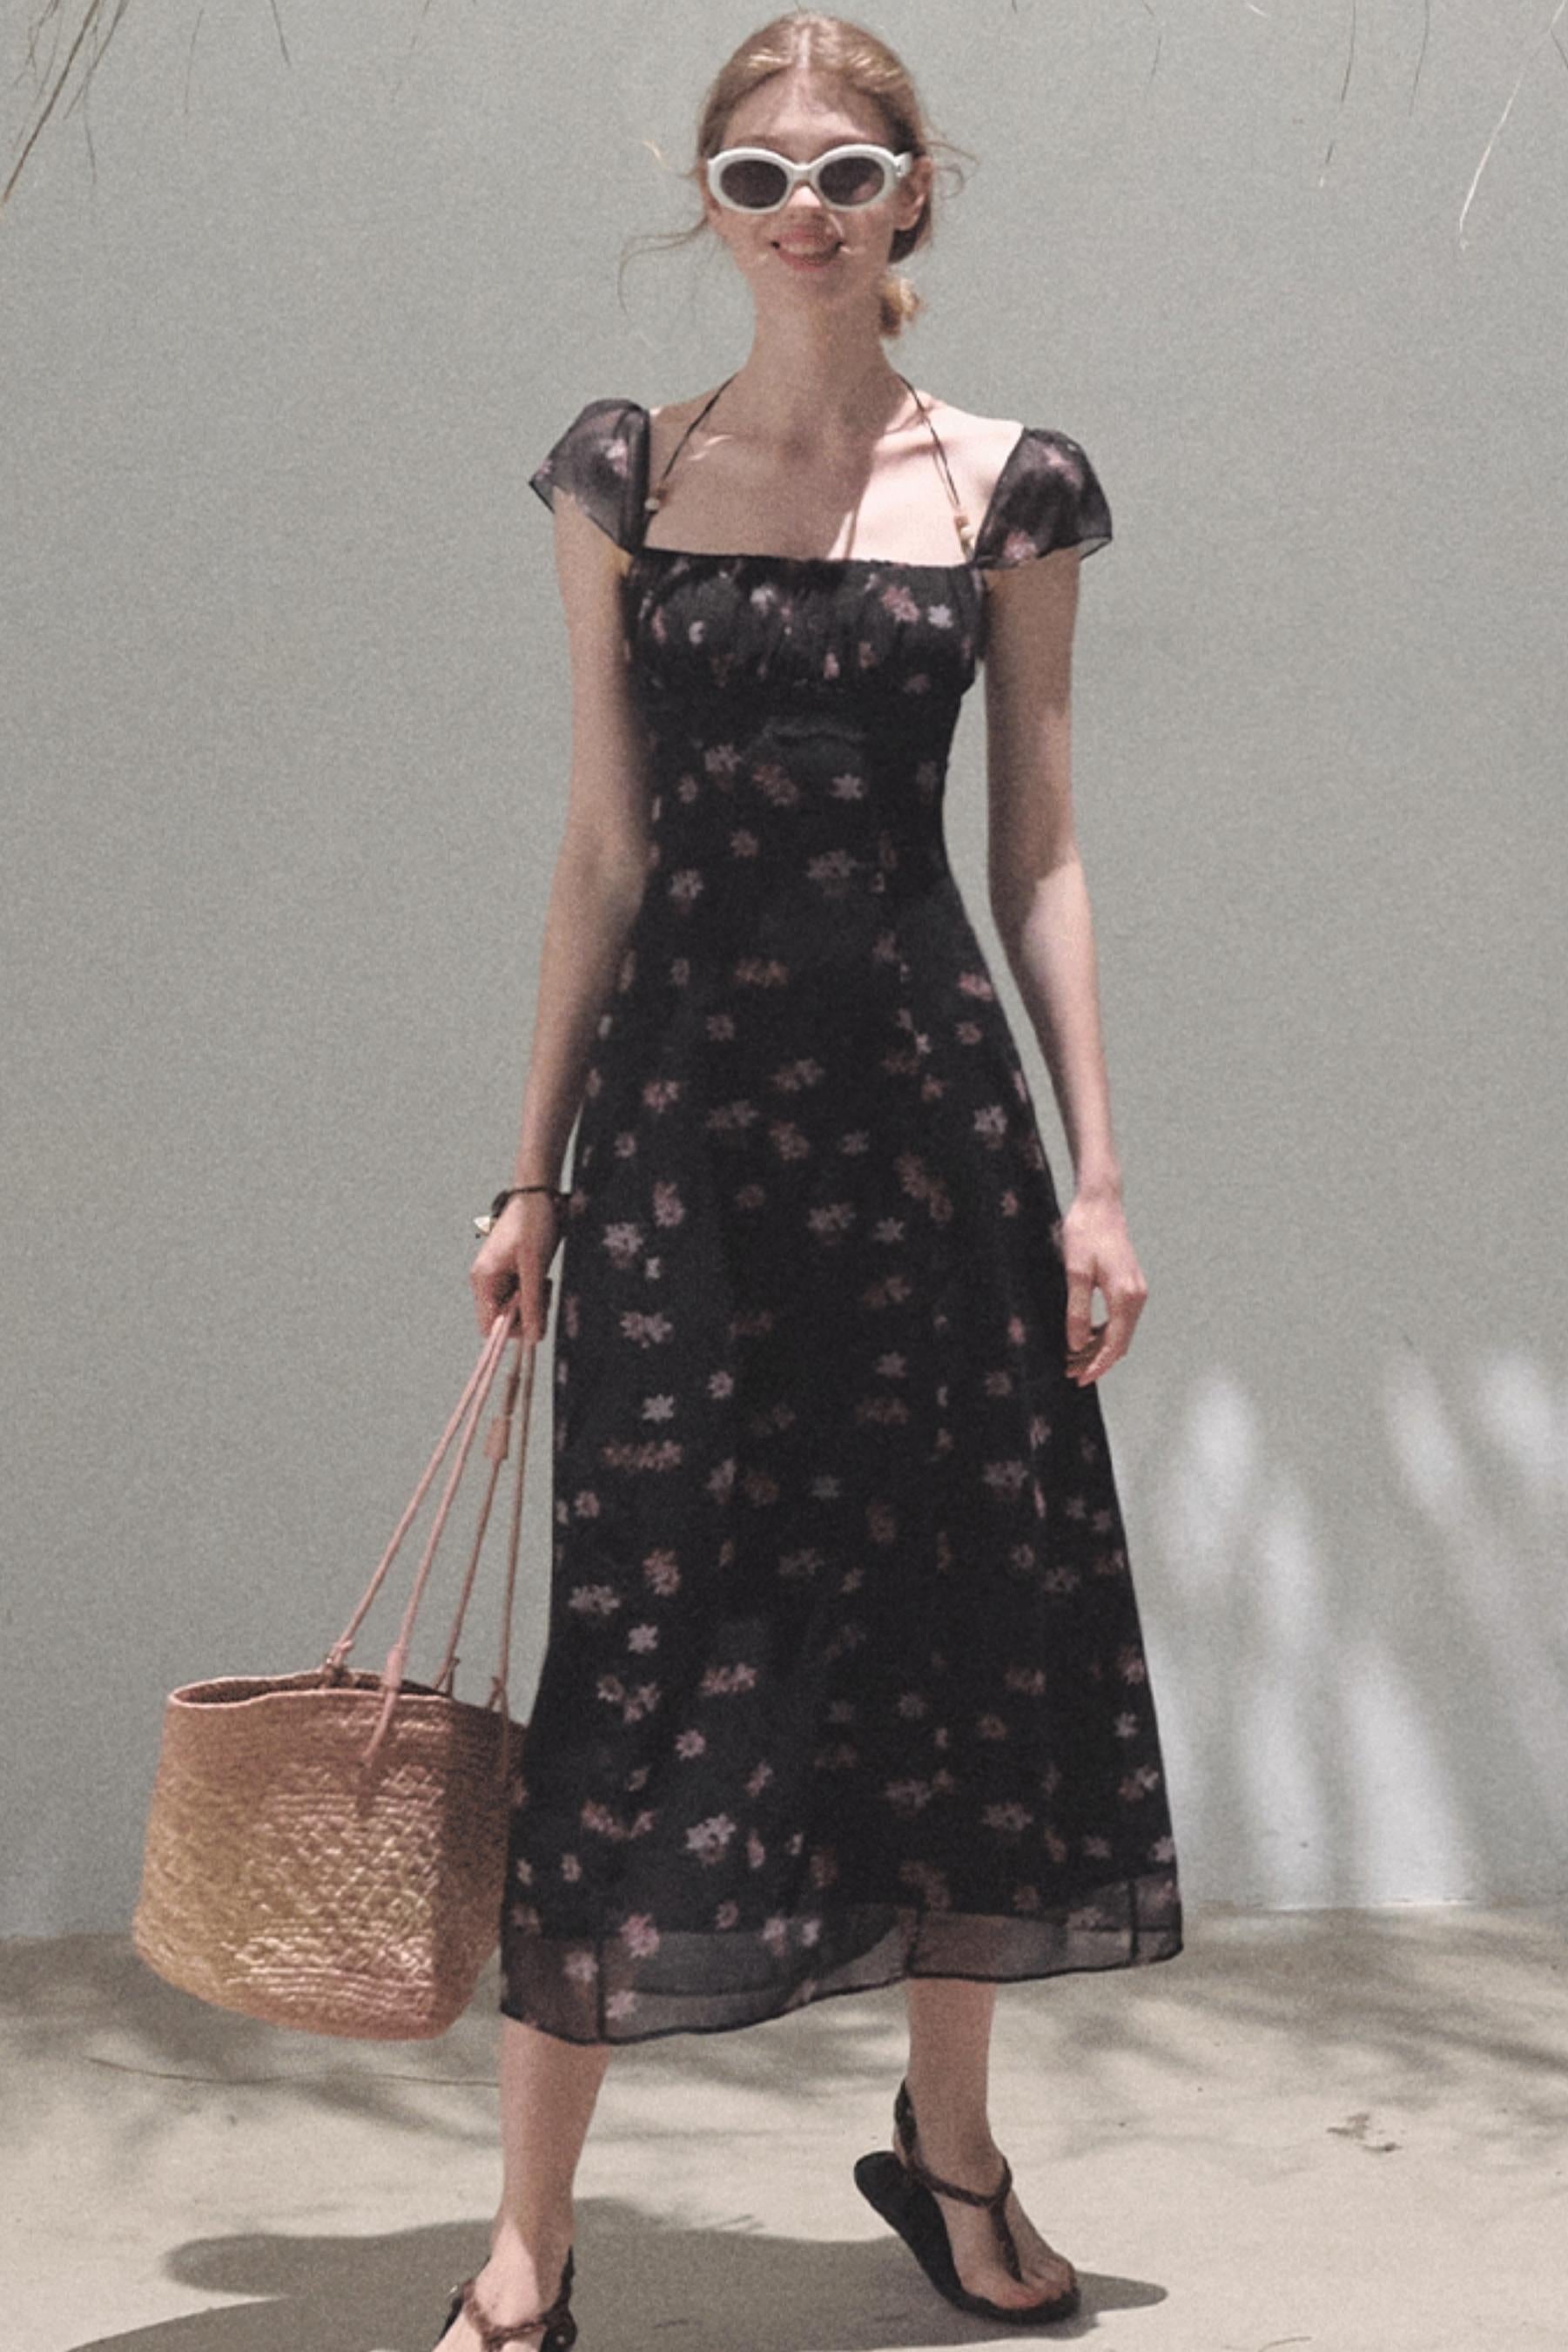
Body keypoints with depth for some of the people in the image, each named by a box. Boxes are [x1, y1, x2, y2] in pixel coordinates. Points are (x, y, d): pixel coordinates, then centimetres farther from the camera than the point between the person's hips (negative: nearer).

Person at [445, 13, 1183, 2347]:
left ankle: (949, 2144, 28)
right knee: (645, 1647, -3)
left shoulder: (1005, 487, 4)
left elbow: (1040, 852, 5)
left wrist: (1097, 1170, 0)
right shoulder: (626, 473, 5)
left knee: (978, 1624, 8)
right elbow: (603, 855, 7)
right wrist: (537, 1168, 5)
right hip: (687, 1102, -1)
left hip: (929, 1100, 1)